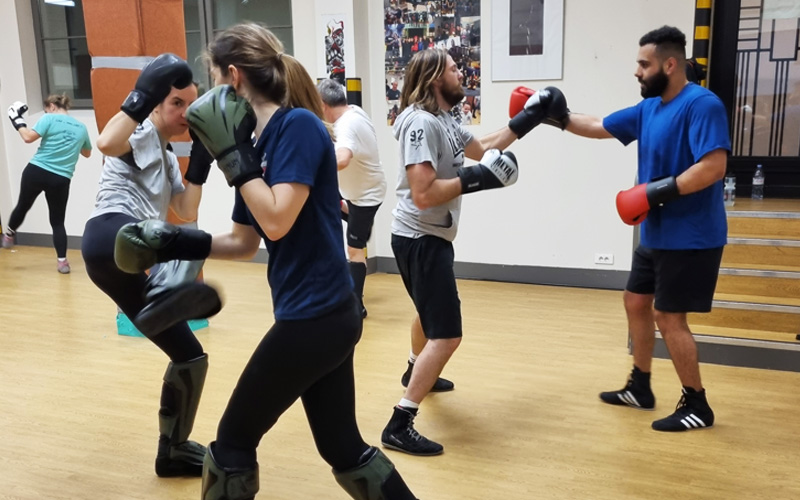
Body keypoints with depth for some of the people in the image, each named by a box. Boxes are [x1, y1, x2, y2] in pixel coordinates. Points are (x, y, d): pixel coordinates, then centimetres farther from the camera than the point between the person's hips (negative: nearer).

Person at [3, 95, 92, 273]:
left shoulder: (49, 119, -3)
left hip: (36, 171, -2)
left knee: (22, 206, 22)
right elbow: (87, 153, 24)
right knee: (57, 222, 8)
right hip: (61, 180, 2)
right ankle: (62, 261, 1)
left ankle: (9, 235, 45)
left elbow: (28, 137, -12)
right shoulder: (81, 127, 10)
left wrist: (18, 121, 3)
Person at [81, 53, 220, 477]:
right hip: (108, 240, -8)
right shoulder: (140, 135, 6)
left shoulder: (168, 159, 30)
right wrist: (143, 95, -14)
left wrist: (200, 162, 15)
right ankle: (167, 295, -59)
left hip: (131, 269, 8)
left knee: (191, 356, 13)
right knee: (193, 242, -34)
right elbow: (106, 142, -19)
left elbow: (187, 214, 19)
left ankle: (172, 451, 25)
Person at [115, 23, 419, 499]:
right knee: (343, 447, 19)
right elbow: (244, 242, 16)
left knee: (234, 441, 9)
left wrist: (233, 153, -16)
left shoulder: (298, 125, -14)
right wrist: (177, 243, 7)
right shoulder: (266, 140, 11)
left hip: (313, 317, -9)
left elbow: (277, 223, -23)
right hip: (329, 315, 9)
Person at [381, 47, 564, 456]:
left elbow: (481, 149, 24)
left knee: (430, 312, 31)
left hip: (432, 236, 11)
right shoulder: (421, 122, -21)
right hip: (420, 238, -11)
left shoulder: (444, 119, 9)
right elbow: (423, 194, -29)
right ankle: (399, 427, -9)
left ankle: (416, 372, 57)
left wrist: (524, 122, 18)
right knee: (446, 336, -13)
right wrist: (473, 179, -23)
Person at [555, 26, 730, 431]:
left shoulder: (701, 105, -19)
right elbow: (597, 127, 16)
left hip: (690, 239, -9)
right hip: (656, 235, 9)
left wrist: (656, 192, -26)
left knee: (668, 318, -3)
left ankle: (697, 406, 15)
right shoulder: (648, 109, 9)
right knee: (636, 302, 16)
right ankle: (640, 388, 32)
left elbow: (713, 167, -28)